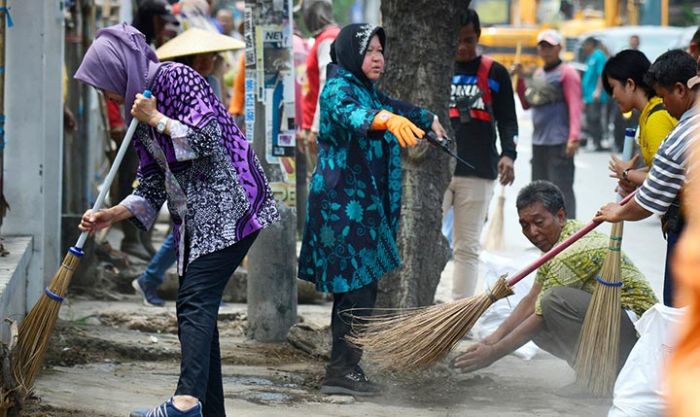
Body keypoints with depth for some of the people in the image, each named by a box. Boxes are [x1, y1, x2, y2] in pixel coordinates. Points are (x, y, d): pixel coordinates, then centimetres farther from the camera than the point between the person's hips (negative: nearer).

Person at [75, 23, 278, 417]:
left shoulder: (176, 78, -9)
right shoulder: (141, 113, 16)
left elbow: (207, 138, -19)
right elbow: (153, 188, 19)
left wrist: (157, 119, -11)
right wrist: (109, 216, 7)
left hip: (228, 204, -9)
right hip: (195, 217, 9)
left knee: (196, 302, -21)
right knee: (195, 309, 6)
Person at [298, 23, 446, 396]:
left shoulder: (367, 90, 17)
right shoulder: (339, 88, -13)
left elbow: (395, 107, 38)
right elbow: (350, 113, -37)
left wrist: (428, 119, 54)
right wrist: (388, 120, -56)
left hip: (361, 205, 10)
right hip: (344, 203, -10)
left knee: (355, 287, 10)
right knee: (358, 286, -13)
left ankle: (345, 368, 14)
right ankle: (342, 370, -12)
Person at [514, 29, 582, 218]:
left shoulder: (567, 72, -5)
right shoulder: (538, 74, 17)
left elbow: (575, 107, -13)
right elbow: (526, 104, 22)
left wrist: (574, 137, -24)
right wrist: (520, 79, 10)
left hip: (559, 143, -8)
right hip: (538, 142, 8)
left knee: (562, 190, -11)